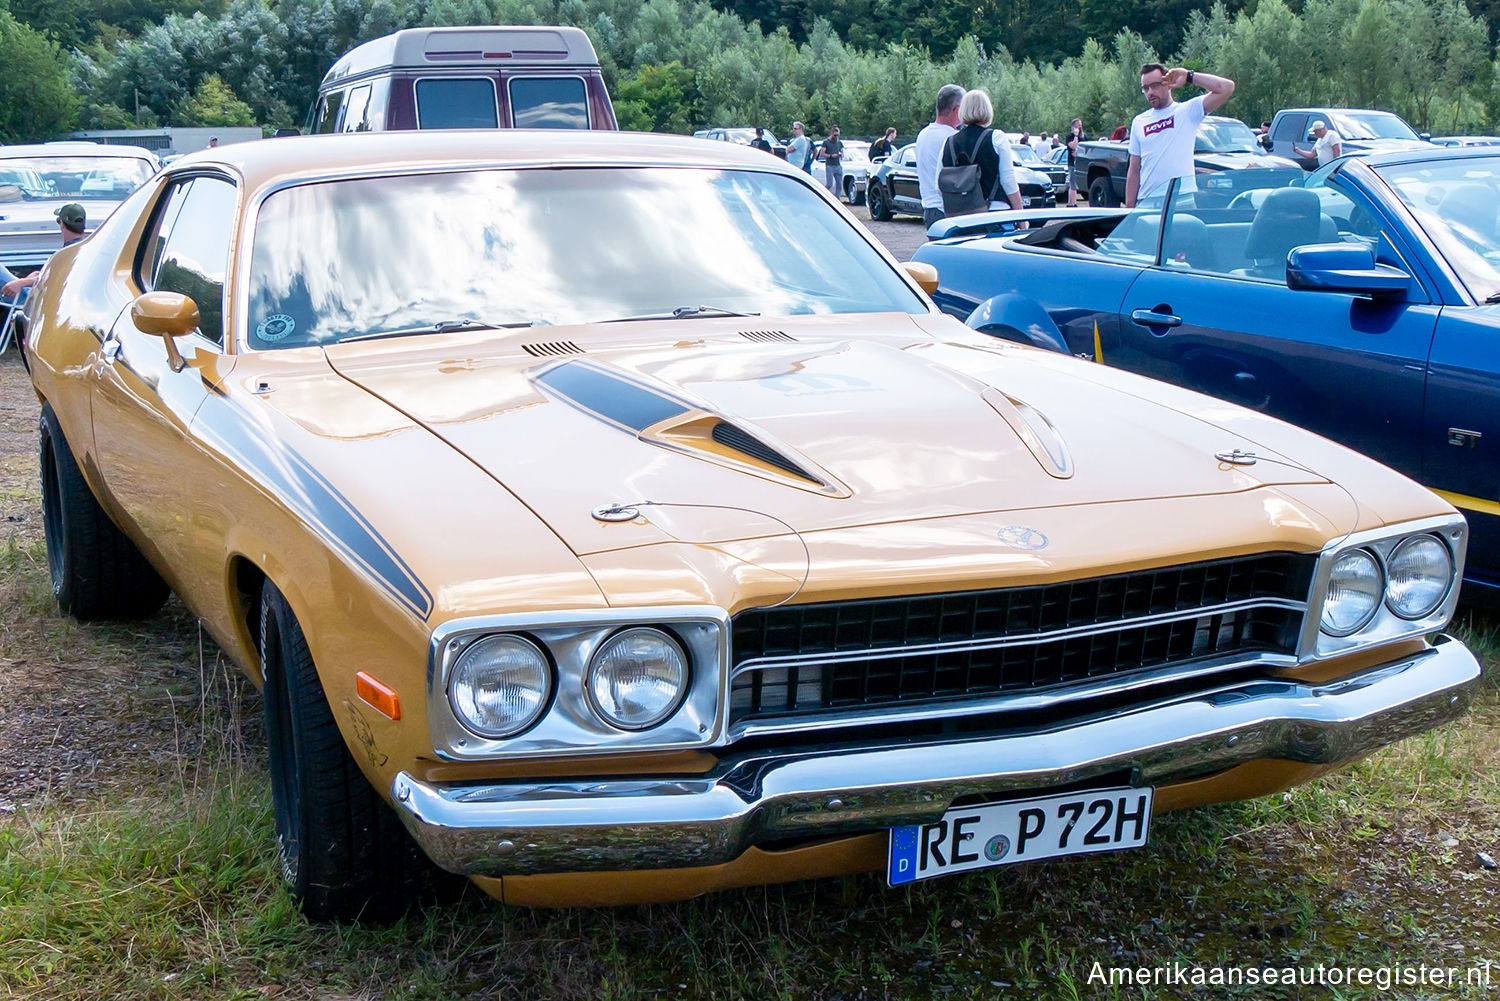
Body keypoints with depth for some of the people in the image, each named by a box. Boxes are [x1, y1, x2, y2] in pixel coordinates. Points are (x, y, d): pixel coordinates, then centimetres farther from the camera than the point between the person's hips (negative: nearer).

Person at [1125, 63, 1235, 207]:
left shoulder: (1188, 111, 5)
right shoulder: (1139, 122, 16)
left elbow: (1227, 87, -7)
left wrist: (1188, 76, -4)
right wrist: (1129, 207, 10)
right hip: (1146, 202, 3)